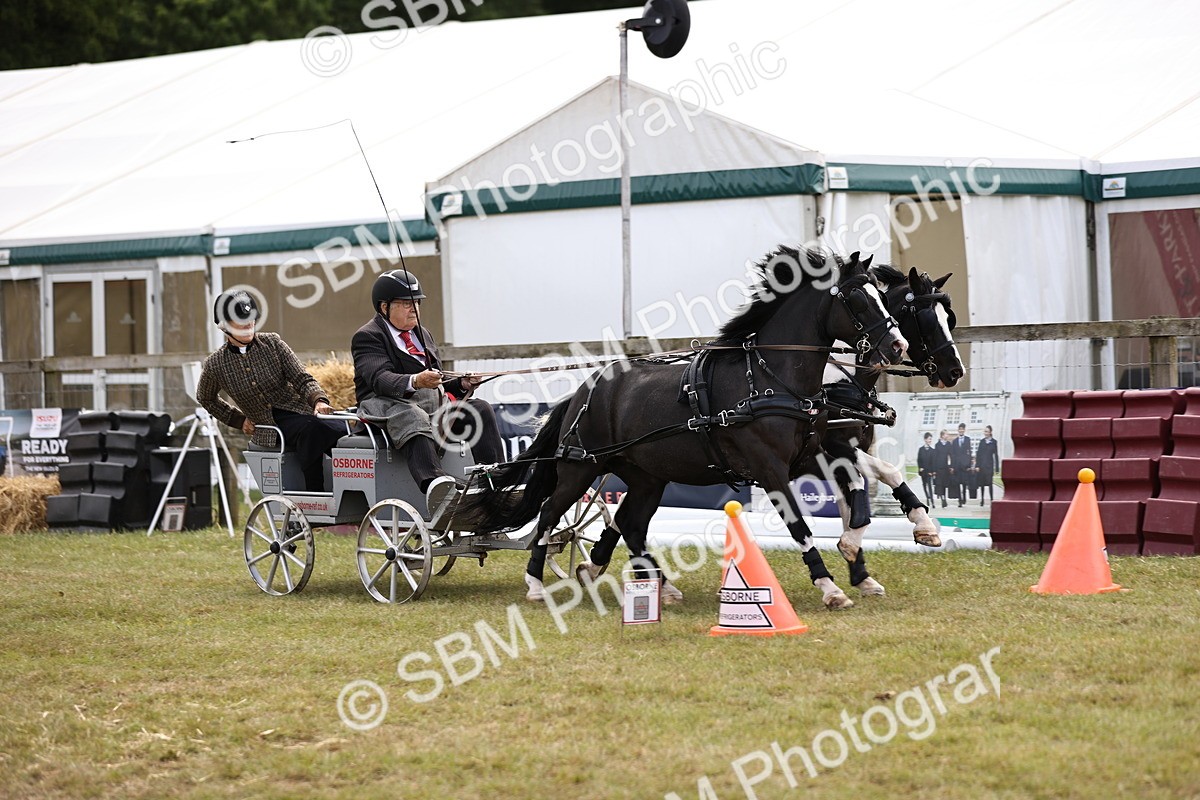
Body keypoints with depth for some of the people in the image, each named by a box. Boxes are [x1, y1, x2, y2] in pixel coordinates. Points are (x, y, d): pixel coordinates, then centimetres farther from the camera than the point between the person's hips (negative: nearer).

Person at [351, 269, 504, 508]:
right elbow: (380, 378, -15)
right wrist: (414, 381, -35)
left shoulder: (423, 335, 29)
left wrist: (461, 385, 8)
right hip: (391, 405, -7)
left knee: (480, 410, -18)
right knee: (414, 419, -41)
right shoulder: (367, 337, 3)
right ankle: (434, 483, -69)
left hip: (433, 403, 7)